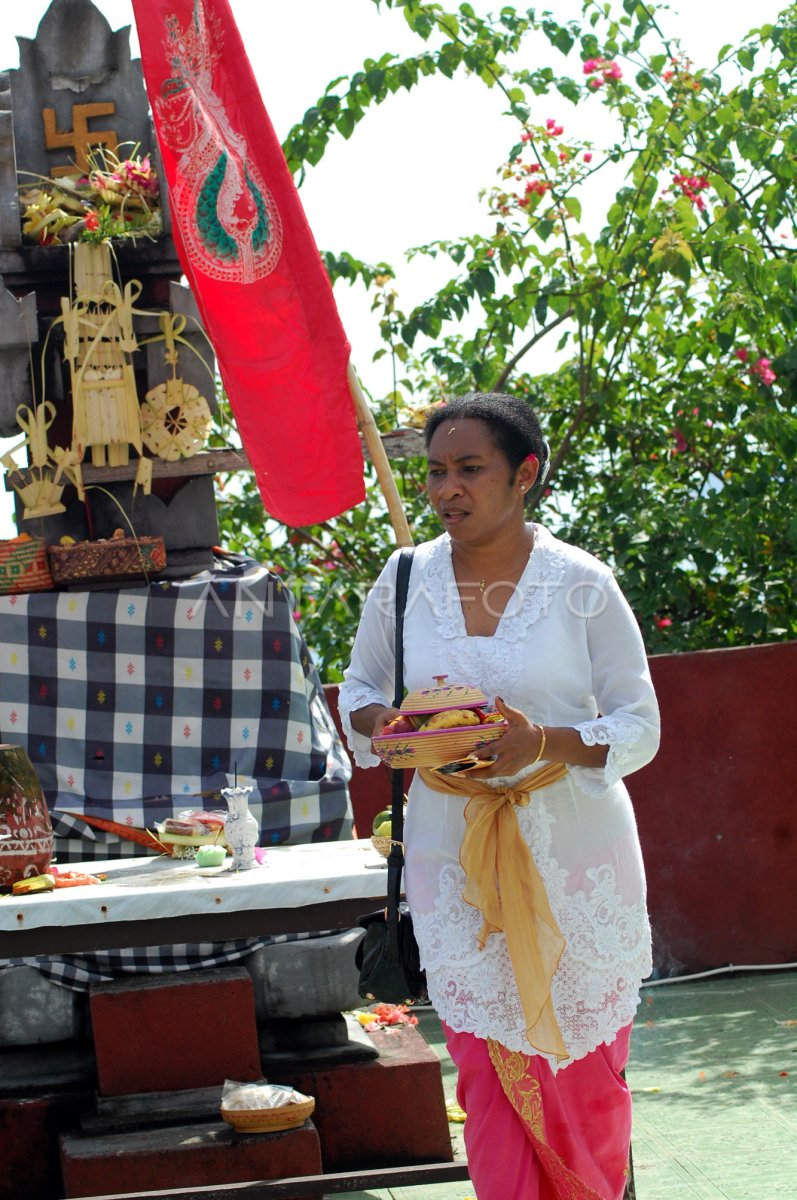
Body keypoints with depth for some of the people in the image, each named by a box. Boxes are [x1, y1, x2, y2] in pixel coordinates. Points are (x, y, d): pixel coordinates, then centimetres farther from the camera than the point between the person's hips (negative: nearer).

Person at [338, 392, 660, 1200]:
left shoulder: (581, 585, -7)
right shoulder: (404, 580, 1)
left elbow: (638, 725, -5)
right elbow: (358, 689, 14)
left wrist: (543, 742, -23)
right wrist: (384, 723, -10)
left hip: (574, 854, -2)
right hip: (455, 854, 2)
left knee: (584, 1066, 7)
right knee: (490, 1066, 1)